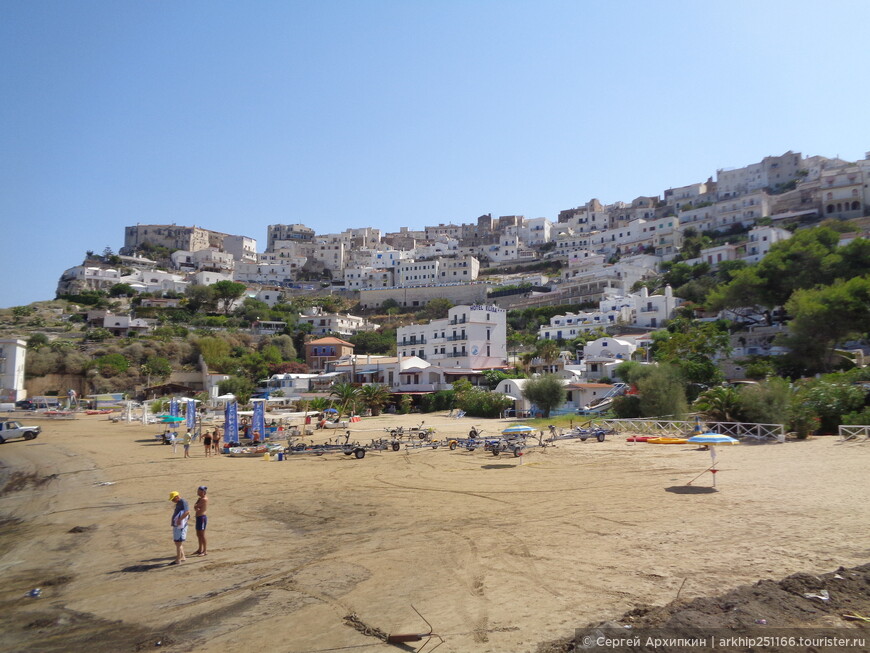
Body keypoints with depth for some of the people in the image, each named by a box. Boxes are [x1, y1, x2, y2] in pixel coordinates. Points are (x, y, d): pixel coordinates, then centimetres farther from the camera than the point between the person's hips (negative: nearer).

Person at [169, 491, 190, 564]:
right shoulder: (178, 503, 14)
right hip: (177, 526, 10)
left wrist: (180, 519, -32)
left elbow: (187, 512, -29)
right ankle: (182, 557, 29)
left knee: (178, 543, -4)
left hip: (180, 526, -10)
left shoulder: (183, 501, -15)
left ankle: (178, 560, 2)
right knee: (177, 542, 19)